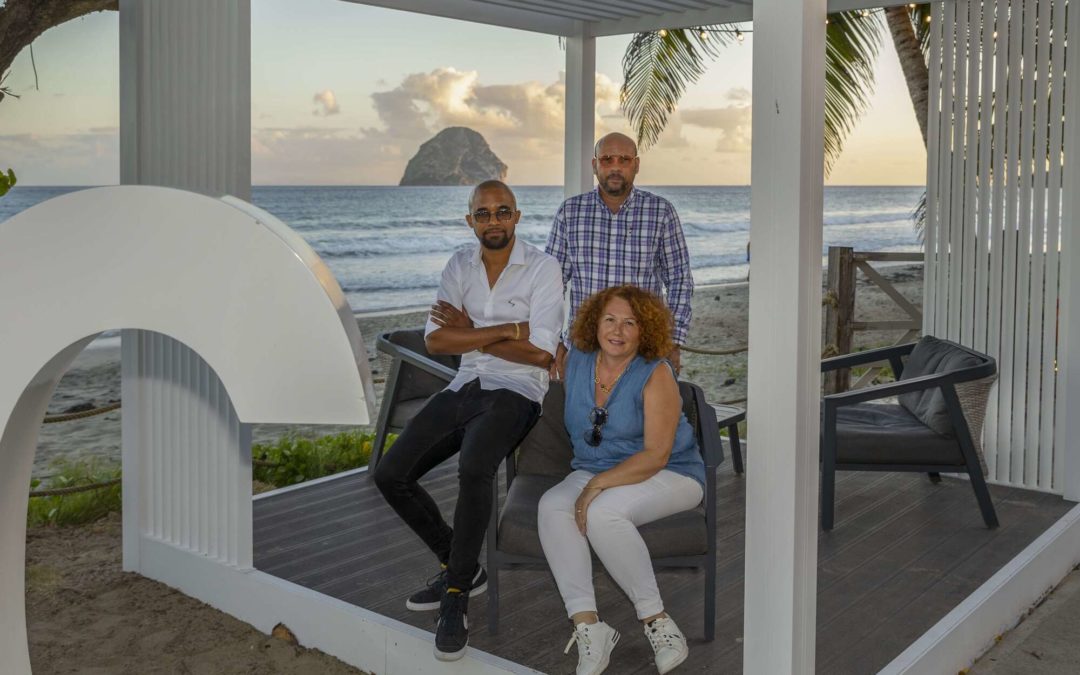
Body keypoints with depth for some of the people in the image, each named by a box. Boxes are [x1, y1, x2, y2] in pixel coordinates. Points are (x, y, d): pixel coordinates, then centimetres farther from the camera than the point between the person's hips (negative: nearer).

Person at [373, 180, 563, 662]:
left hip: (515, 393, -6)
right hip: (465, 388, 6)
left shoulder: (542, 268, -5)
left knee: (473, 470, -34)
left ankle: (456, 595, -17)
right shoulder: (459, 266, 9)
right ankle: (460, 566, 12)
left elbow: (541, 352, -13)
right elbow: (435, 340, -2)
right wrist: (506, 330, -11)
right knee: (390, 475, -6)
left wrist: (471, 333, -6)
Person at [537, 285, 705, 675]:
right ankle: (588, 627, -29)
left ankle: (656, 621, -21)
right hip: (594, 473, 5)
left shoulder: (655, 375, -15)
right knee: (551, 506, -26)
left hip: (670, 475, -5)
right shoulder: (576, 362, 2)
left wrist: (598, 484, -27)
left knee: (603, 512, -35)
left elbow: (656, 455, -21)